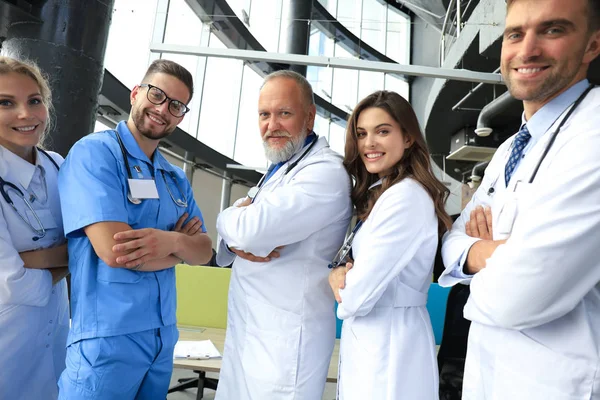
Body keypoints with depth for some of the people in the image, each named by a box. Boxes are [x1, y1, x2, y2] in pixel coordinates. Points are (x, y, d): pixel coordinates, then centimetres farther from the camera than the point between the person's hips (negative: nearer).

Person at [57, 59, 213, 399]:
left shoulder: (177, 179, 10)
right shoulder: (94, 153, -11)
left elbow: (204, 251, 4)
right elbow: (113, 250, -22)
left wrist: (171, 240, -17)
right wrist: (181, 246, -7)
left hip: (164, 335, 7)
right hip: (107, 336, -7)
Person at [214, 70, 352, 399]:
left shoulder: (325, 172, -19)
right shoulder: (279, 170, 13)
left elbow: (250, 228, -29)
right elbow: (237, 232, 12)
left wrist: (230, 218, -6)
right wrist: (237, 244, -12)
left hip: (284, 338, -8)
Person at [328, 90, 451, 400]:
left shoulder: (406, 196, -21)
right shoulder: (380, 194, 10)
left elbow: (357, 295, -24)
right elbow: (361, 266, 9)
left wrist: (337, 278, -4)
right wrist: (340, 273, -12)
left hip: (386, 342, -9)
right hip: (370, 338, 9)